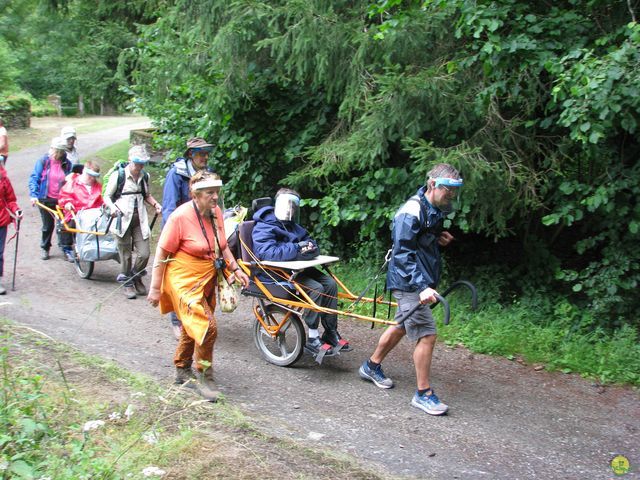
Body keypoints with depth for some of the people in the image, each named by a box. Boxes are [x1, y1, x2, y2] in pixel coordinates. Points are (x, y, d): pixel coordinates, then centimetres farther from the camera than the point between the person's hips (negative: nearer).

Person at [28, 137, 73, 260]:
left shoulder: (66, 164, 1)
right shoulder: (43, 161, -5)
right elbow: (34, 178, -5)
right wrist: (34, 195, -15)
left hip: (61, 200, 1)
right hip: (45, 199, -1)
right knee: (48, 225, 8)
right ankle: (44, 248, 27)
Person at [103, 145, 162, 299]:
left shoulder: (144, 176, 9)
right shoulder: (118, 175, -5)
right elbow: (106, 196, 0)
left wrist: (155, 204, 5)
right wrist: (112, 207, -20)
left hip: (140, 220, 4)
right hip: (123, 219, -4)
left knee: (144, 253, -2)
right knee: (126, 255, 2)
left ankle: (136, 277, 26)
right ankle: (127, 283, 22)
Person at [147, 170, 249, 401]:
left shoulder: (216, 212, 1)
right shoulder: (180, 216, -19)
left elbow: (222, 246, 17)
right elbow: (161, 254, -14)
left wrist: (235, 269, 6)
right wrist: (155, 288, -13)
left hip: (207, 279, 7)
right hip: (184, 280, -7)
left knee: (193, 328, 18)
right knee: (207, 327, -17)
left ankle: (182, 371, 36)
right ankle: (204, 378, 0)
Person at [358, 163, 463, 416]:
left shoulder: (434, 210, 9)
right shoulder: (411, 212, -21)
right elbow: (402, 254, -26)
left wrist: (438, 239, 5)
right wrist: (422, 287, -34)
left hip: (422, 280, 10)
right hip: (409, 283, -10)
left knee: (402, 326, 21)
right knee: (427, 335, -9)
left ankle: (372, 366, 40)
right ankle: (423, 394, 2)